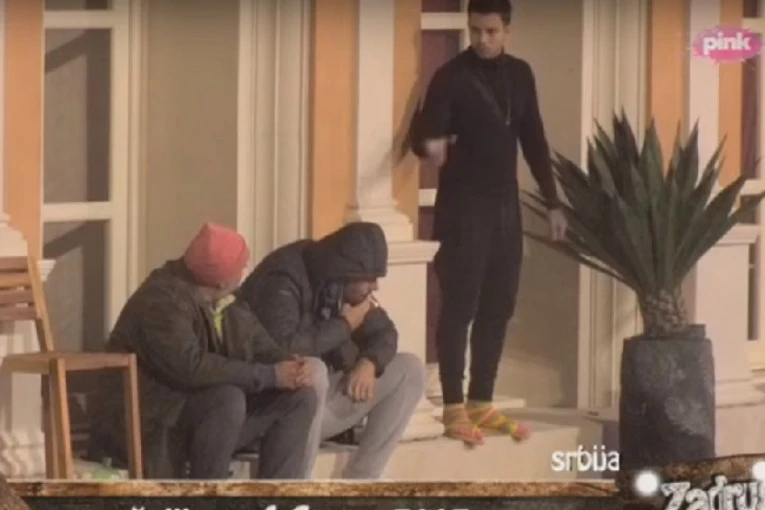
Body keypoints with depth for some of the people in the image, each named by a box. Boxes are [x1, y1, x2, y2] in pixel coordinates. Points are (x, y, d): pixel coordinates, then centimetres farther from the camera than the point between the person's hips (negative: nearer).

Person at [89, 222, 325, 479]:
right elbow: (191, 368, -34)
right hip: (154, 425, -8)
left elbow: (261, 347, 8)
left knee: (300, 397, -5)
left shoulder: (225, 300, 5)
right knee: (227, 399, -35)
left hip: (216, 414, 9)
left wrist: (292, 368, -17)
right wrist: (271, 375, -28)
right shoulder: (162, 301, -23)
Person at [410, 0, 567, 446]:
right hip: (463, 208, -6)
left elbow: (534, 140, 16)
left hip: (506, 207, 6)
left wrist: (552, 202, 15)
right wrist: (429, 146, -40)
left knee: (498, 309, 8)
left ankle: (482, 404, 15)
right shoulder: (452, 76, -8)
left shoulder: (520, 75, 10)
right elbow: (424, 131, -16)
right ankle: (454, 408, -2)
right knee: (459, 308, -5)